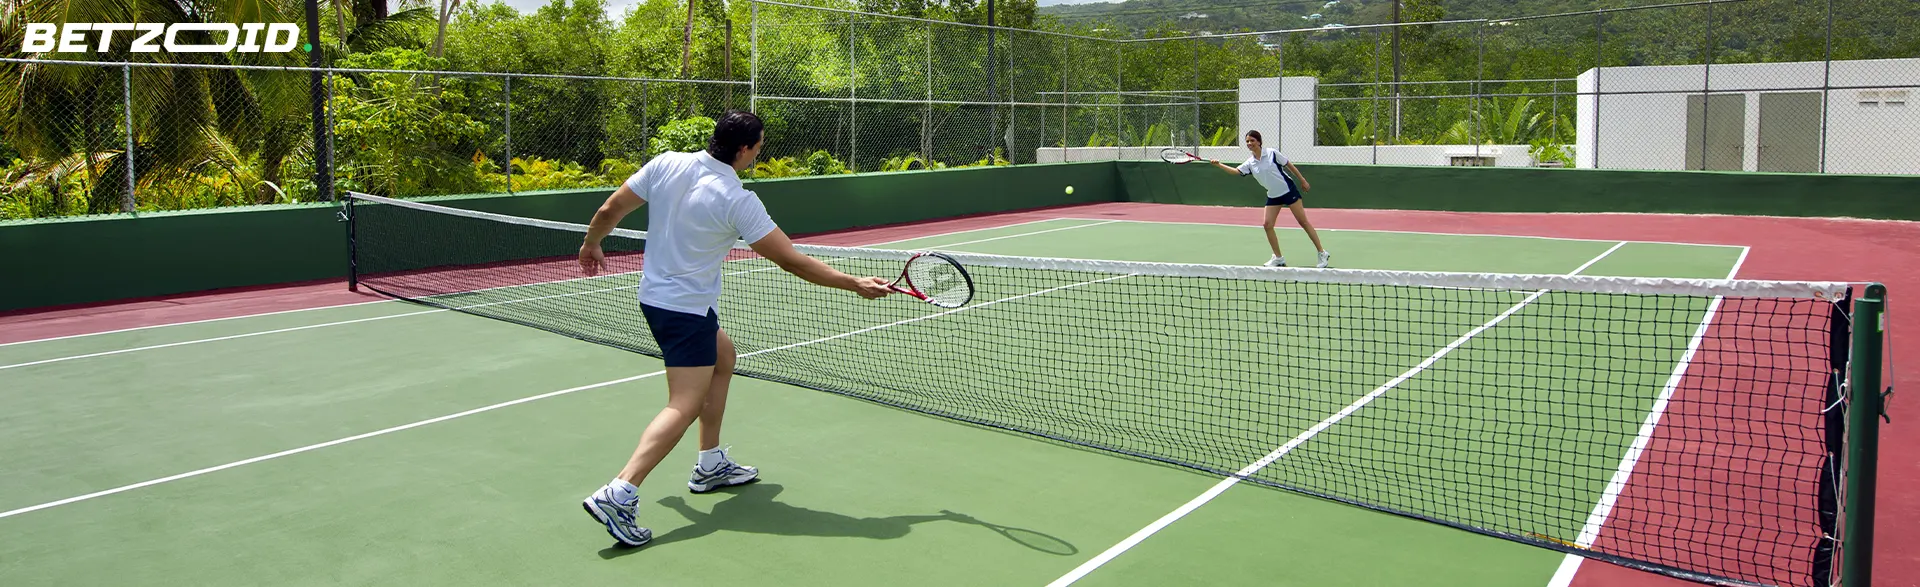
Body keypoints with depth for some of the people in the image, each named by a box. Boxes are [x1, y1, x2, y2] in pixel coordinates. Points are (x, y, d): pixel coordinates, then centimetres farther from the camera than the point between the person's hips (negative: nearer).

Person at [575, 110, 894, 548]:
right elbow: (793, 263, -17)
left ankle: (711, 466, 31)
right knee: (686, 406, -10)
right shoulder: (738, 202, -20)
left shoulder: (666, 164, -4)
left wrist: (591, 245, 25)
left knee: (723, 357, 26)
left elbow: (610, 210, 5)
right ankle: (618, 495, -23)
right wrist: (856, 285, -10)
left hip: (654, 295, 9)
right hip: (688, 309, -9)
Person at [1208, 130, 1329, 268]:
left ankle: (1322, 253, 6)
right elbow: (1236, 171, -8)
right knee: (1267, 225, -4)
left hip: (1288, 190, -5)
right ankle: (1279, 258, 9)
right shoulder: (1250, 163, 1)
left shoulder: (1272, 153, -12)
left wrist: (1303, 180, -3)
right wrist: (1219, 165, -21)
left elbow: (1289, 165, -5)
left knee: (1303, 222, -2)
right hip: (1273, 196, 6)